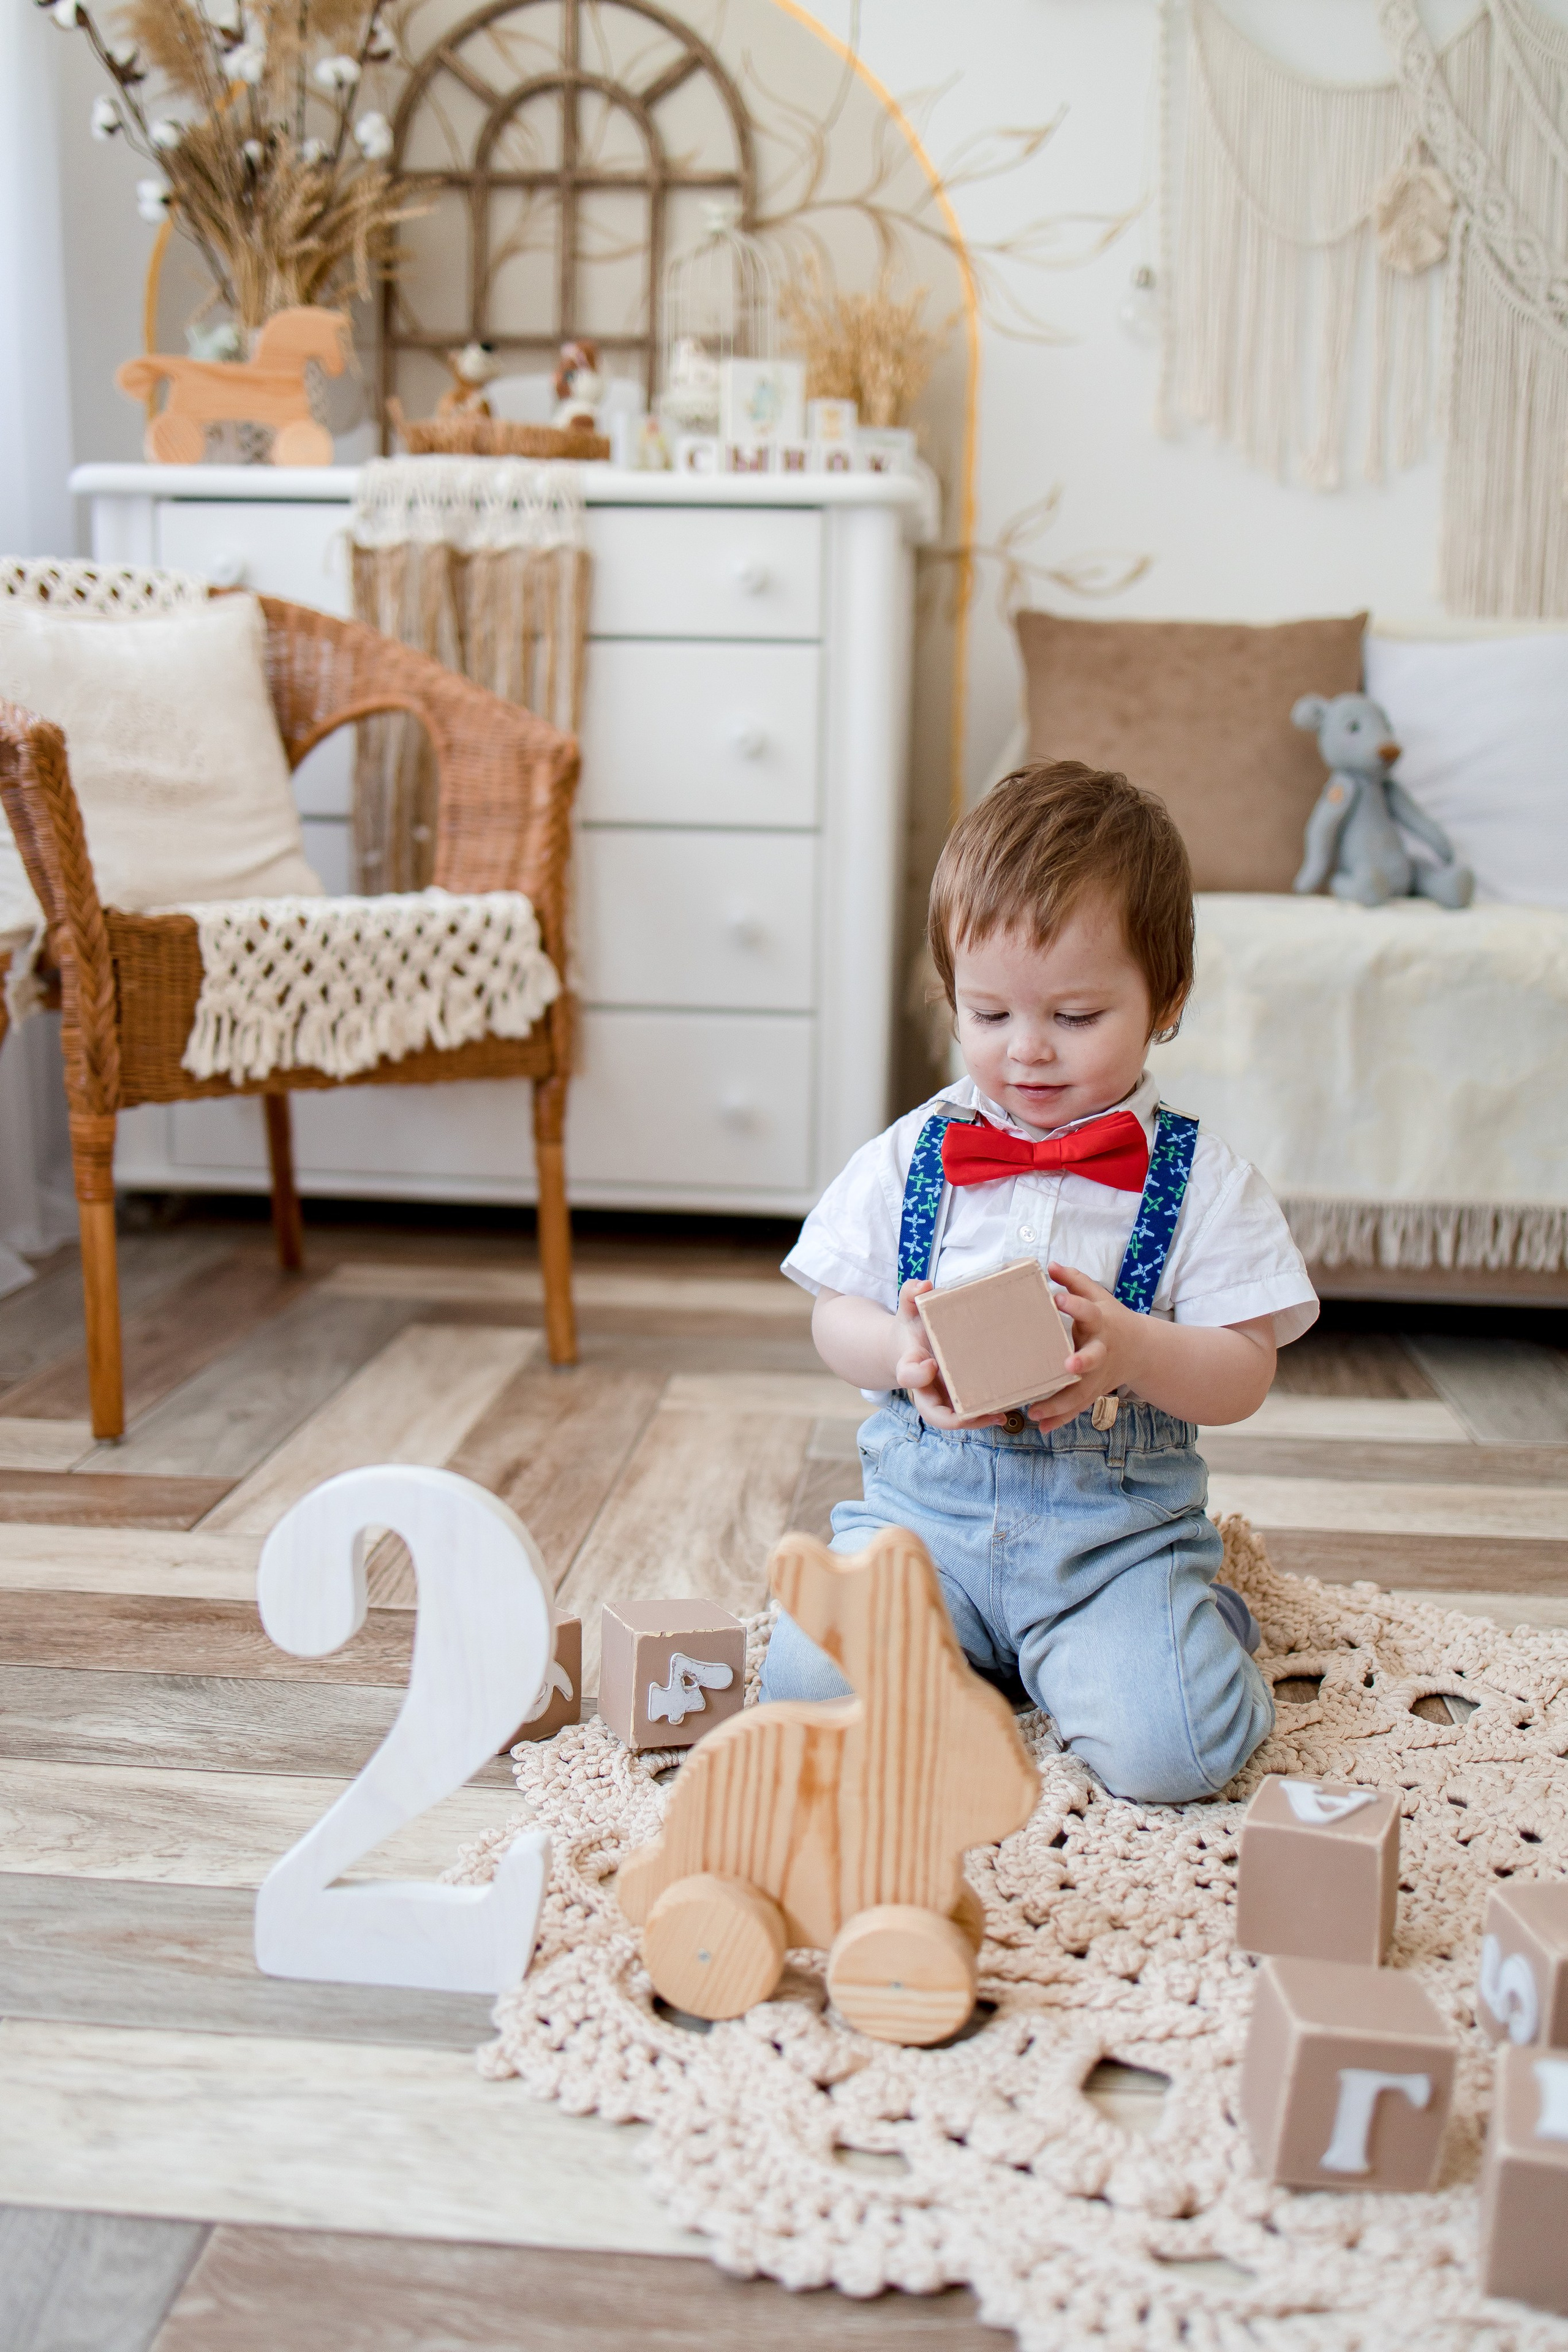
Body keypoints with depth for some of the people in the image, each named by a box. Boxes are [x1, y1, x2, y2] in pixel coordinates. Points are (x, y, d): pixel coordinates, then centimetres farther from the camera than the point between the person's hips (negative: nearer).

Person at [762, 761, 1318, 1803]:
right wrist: (903, 1355, -16)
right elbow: (837, 1316, 7)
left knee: (1167, 1749, -22)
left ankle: (1197, 1617, 12)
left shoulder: (1201, 1177, -2)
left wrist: (1131, 1350, -24)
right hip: (927, 1500, 2)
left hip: (1121, 1522, -1)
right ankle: (973, 1641, 11)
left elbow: (1245, 1375, -4)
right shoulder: (909, 1157, 4)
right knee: (813, 1686, -19)